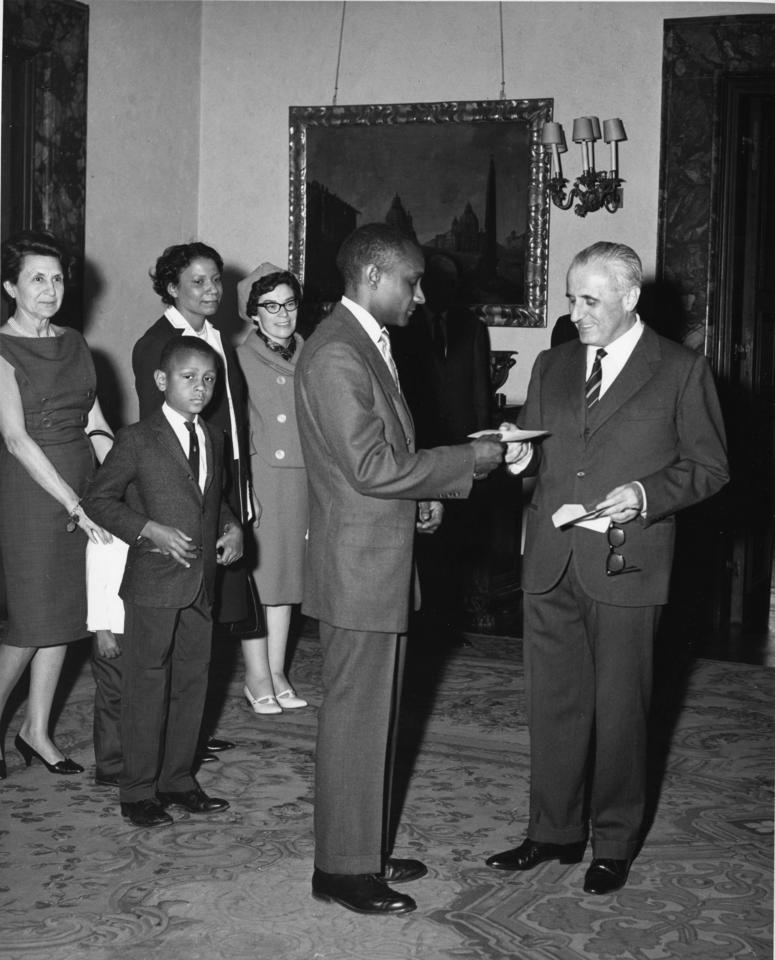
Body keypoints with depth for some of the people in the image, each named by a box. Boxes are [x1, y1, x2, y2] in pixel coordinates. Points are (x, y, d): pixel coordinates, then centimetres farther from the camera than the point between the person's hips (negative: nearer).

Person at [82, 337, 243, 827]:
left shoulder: (214, 439, 12)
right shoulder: (137, 440, -7)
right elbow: (98, 498, -7)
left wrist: (232, 526, 6)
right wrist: (150, 529, -17)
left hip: (202, 583, 6)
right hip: (153, 584, -6)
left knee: (192, 681, 12)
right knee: (147, 686, 0)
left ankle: (178, 779, 25)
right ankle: (138, 791, 10)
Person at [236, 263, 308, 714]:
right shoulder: (240, 359, -6)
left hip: (301, 479, 4)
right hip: (258, 478, -4)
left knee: (287, 575, 11)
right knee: (255, 577, 0)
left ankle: (277, 671, 20)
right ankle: (257, 677, 10)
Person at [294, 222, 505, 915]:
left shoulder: (369, 345, 15)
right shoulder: (335, 354, -18)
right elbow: (370, 467, -23)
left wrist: (422, 493, 6)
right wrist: (468, 461, -15)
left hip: (384, 565, 10)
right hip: (358, 569, -10)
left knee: (376, 715, 16)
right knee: (356, 718, -1)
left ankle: (368, 851, 27)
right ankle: (344, 869, 11)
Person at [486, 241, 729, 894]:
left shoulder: (680, 371, 0)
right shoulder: (552, 367, 14)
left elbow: (709, 467, 0)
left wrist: (646, 494, -15)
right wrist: (522, 458, -5)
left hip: (626, 564, -4)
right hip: (551, 563, 4)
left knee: (619, 708, 5)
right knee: (553, 702, 9)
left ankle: (614, 844, 20)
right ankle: (554, 831, 24)